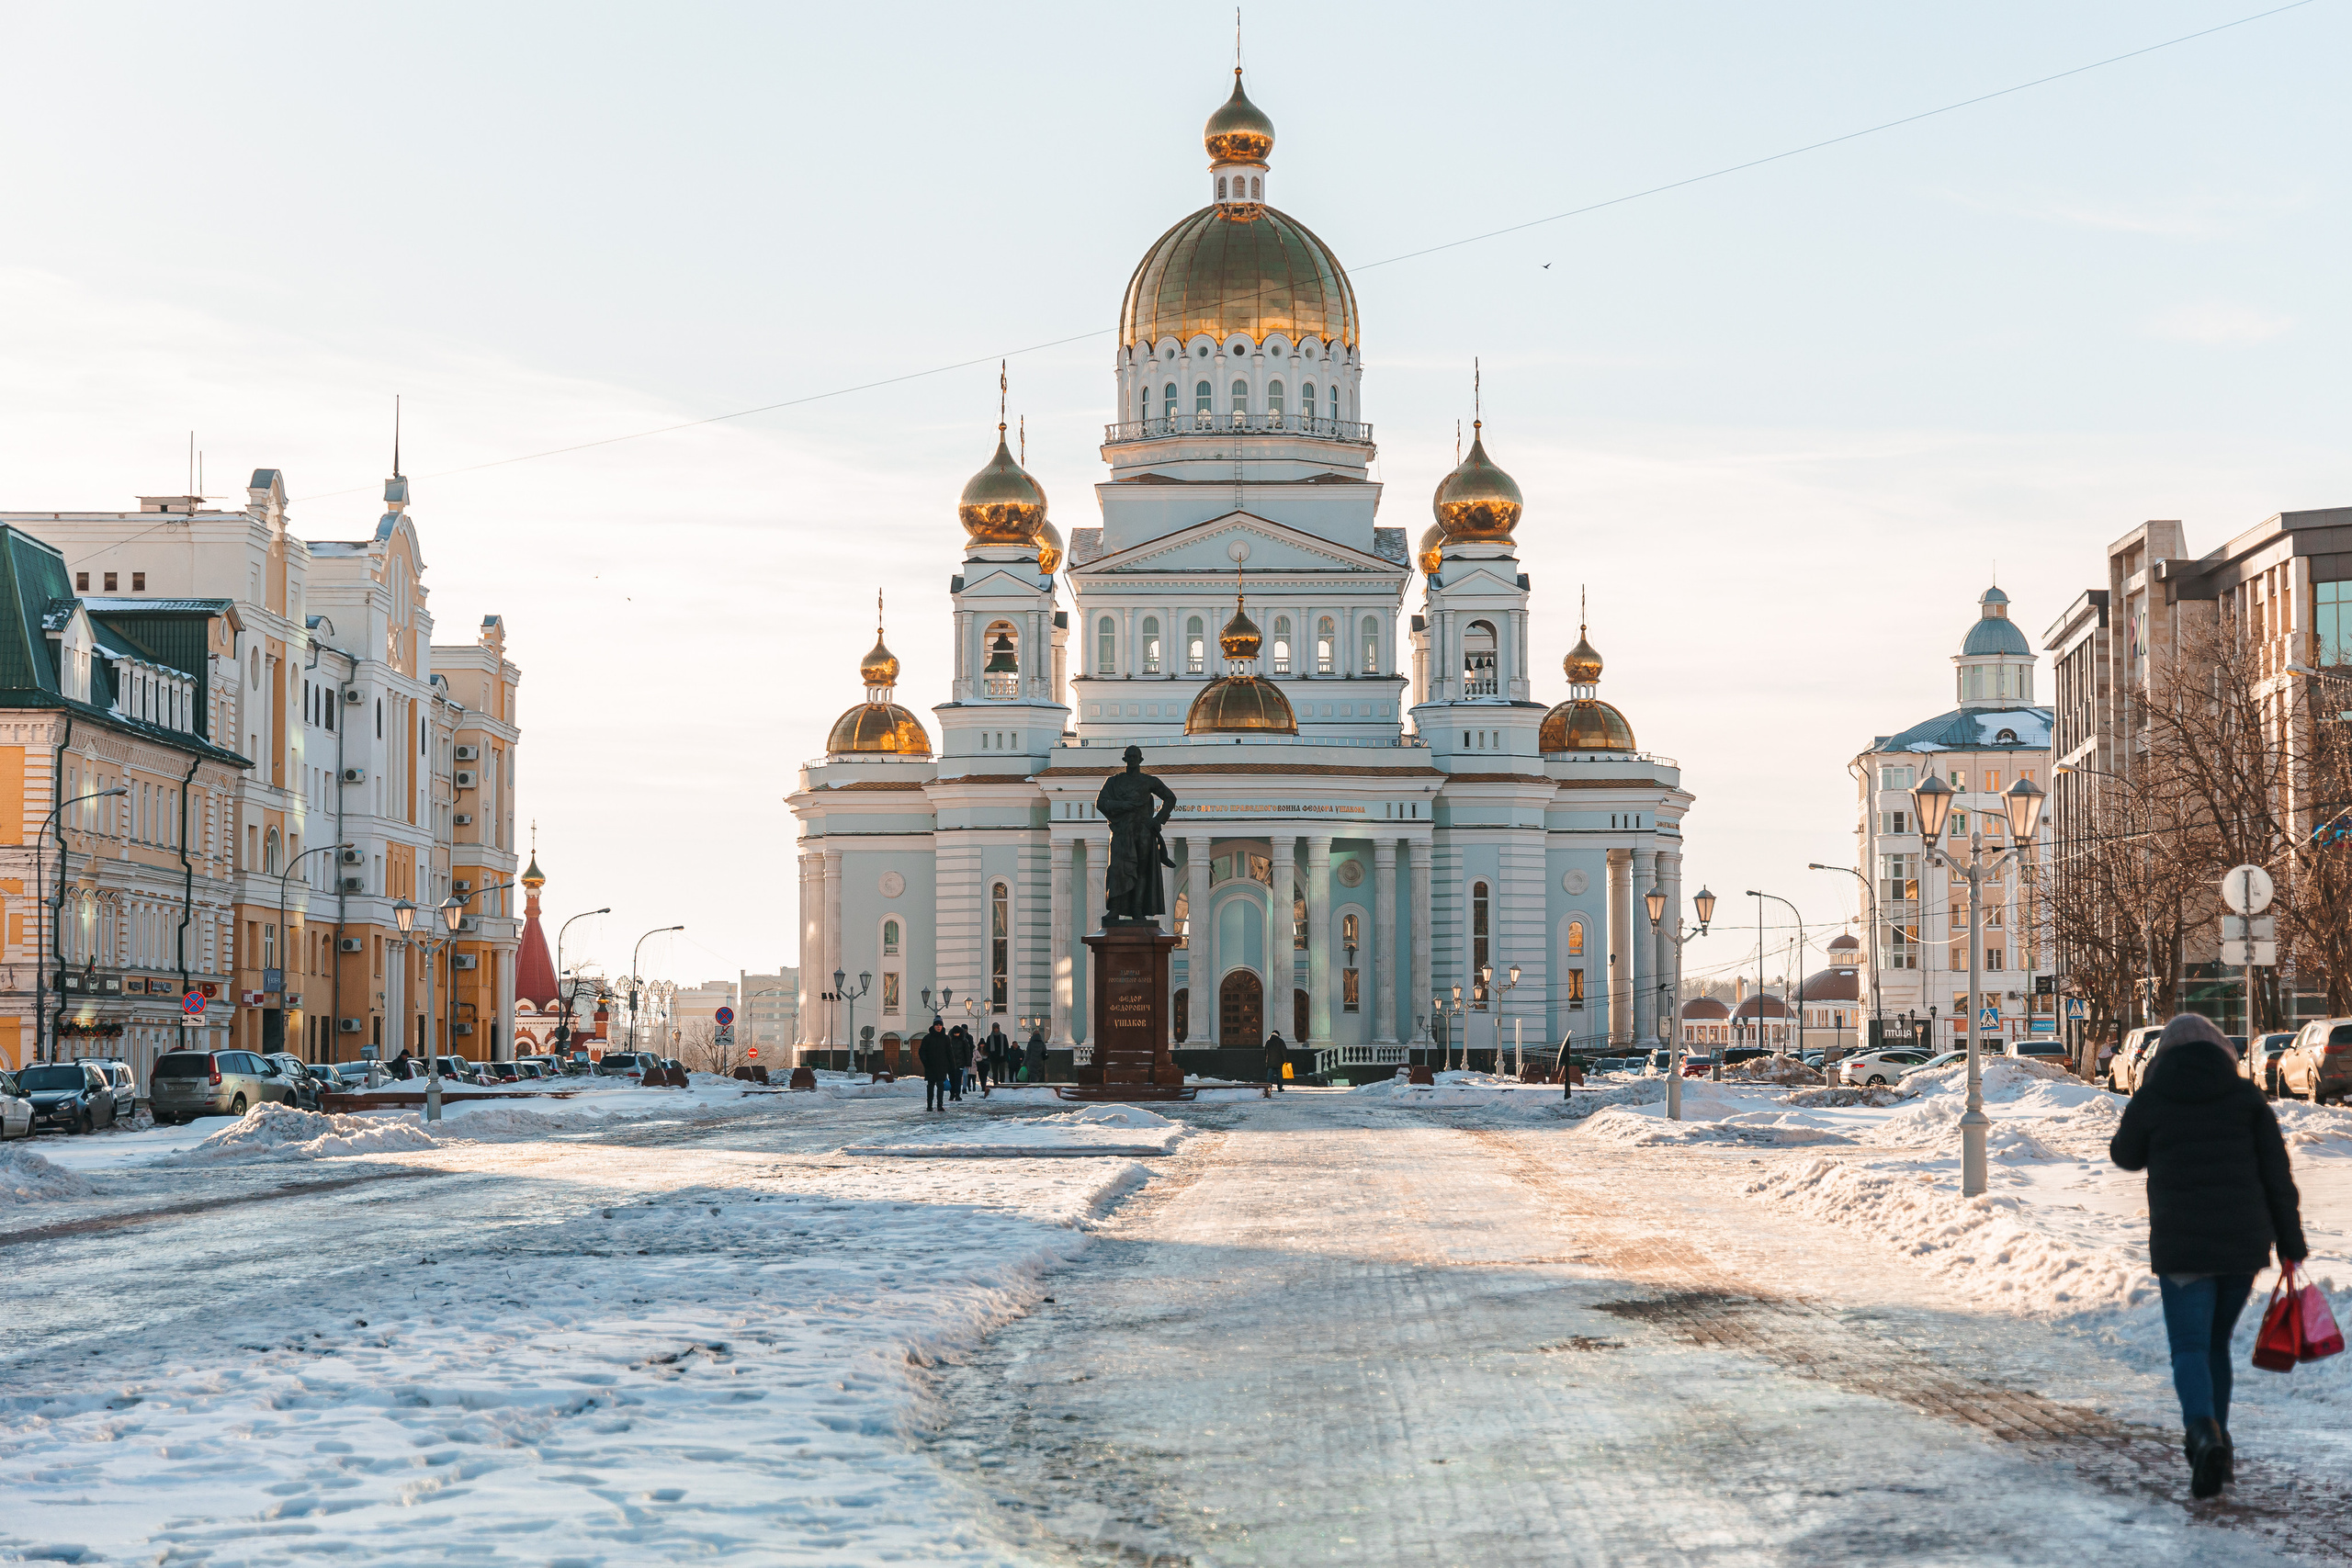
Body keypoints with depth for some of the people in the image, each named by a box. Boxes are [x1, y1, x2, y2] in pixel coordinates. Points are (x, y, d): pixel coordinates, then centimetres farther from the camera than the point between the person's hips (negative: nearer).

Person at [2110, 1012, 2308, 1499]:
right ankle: (2216, 1446, 19)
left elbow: (2126, 1156, 18)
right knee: (2216, 1342, 21)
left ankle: (2206, 1437, -29)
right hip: (2244, 1244, 3)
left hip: (2182, 1246, -3)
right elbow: (2277, 1174, 1)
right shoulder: (2246, 1096, 5)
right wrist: (2290, 1242, 6)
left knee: (2190, 1349, -3)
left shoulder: (2151, 1098, 1)